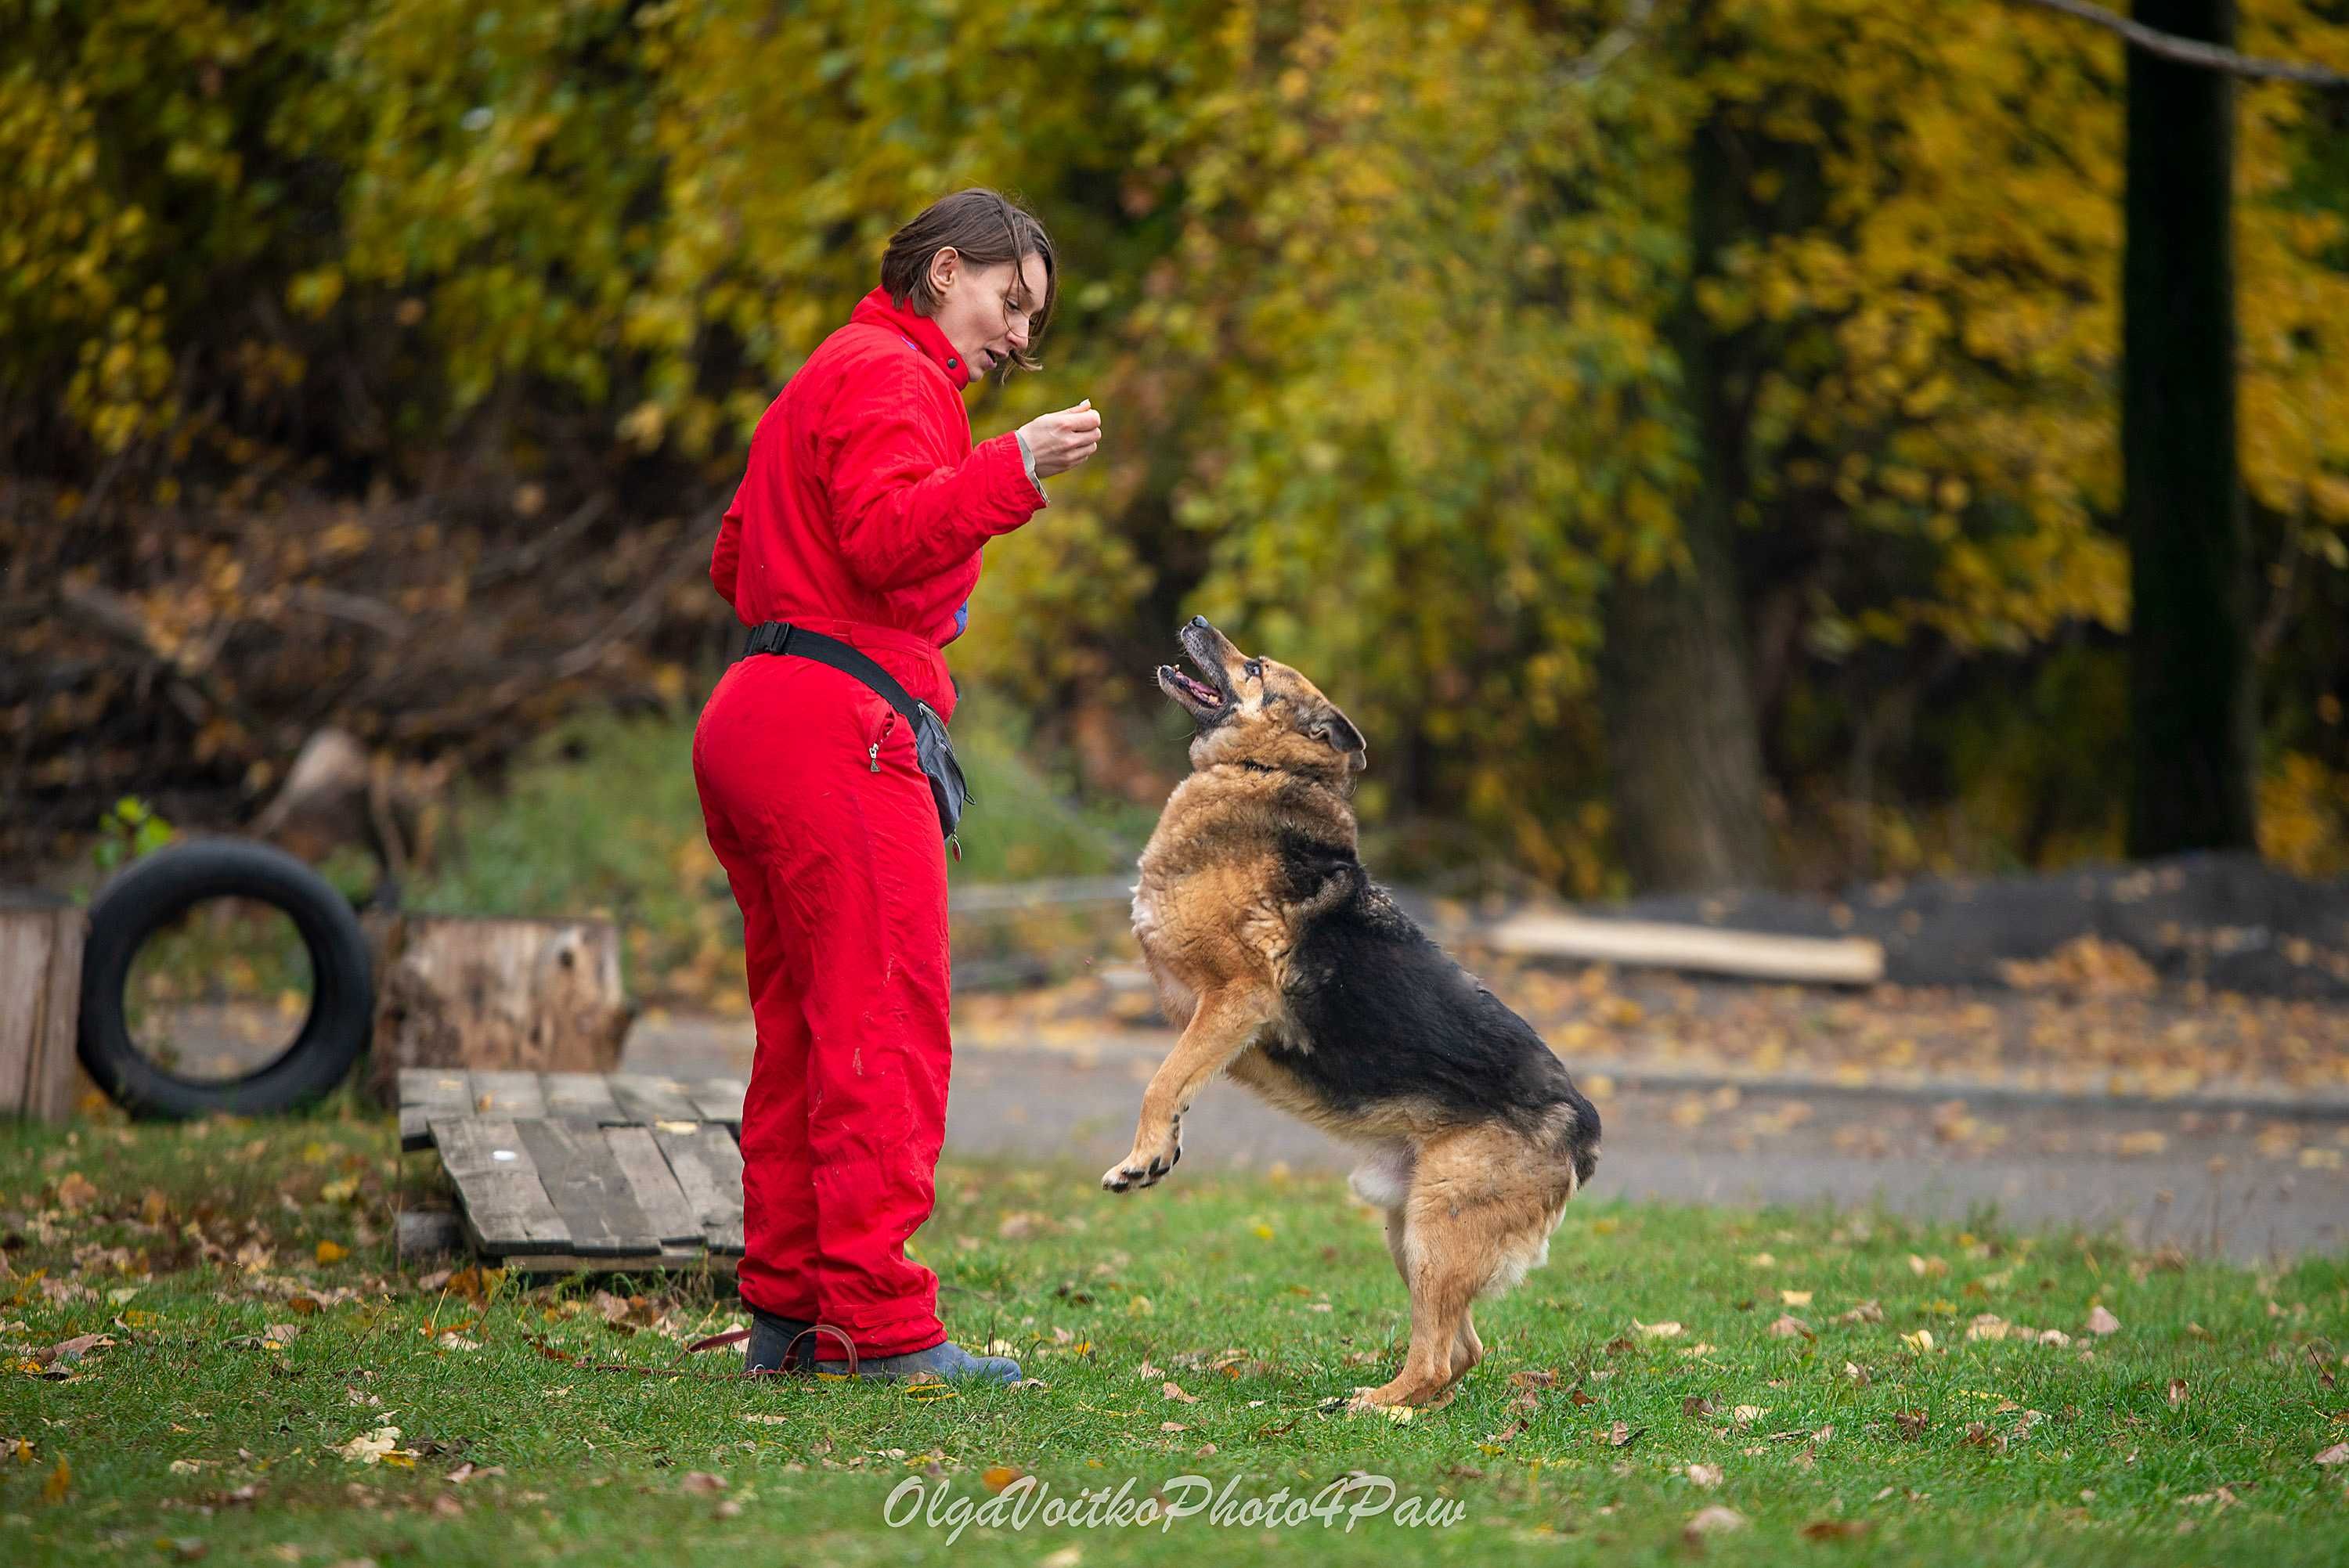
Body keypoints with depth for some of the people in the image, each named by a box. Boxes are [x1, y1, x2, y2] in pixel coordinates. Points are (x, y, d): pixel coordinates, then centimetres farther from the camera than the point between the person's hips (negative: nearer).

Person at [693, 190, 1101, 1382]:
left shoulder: (829, 378, 25)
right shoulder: (890, 372, -6)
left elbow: (736, 562, 26)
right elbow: (886, 535, -21)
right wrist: (1014, 472, -31)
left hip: (752, 728, 10)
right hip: (840, 732, -10)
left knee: (802, 1034, 12)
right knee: (886, 1035, -10)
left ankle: (785, 1307, 14)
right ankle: (884, 1324, -12)